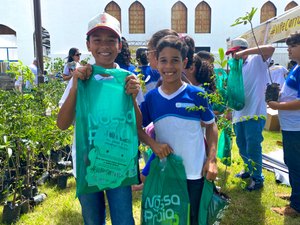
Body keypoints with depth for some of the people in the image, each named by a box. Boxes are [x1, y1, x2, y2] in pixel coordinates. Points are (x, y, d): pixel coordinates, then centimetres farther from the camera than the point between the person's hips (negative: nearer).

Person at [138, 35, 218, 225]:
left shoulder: (196, 95, -10)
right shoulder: (151, 98, -5)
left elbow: (211, 126, 0)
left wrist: (212, 160, -8)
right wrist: (153, 144, -14)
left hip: (195, 172, -1)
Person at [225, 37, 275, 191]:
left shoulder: (256, 61, -2)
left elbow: (270, 49, -21)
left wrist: (245, 52, -23)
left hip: (254, 114, -7)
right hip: (239, 114, 7)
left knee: (253, 148, -2)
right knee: (242, 147, 18)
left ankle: (257, 178, 16)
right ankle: (249, 170, 39)